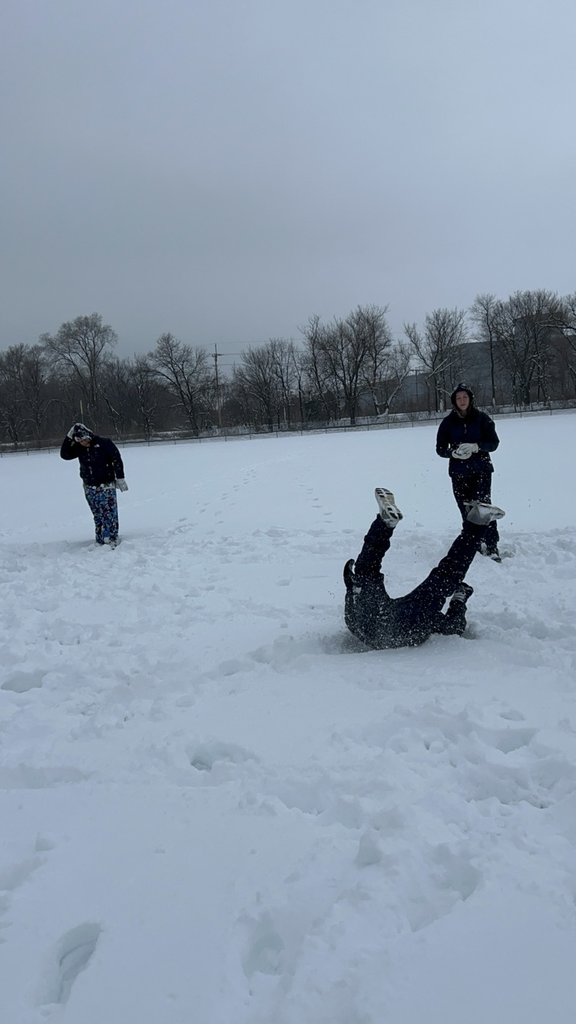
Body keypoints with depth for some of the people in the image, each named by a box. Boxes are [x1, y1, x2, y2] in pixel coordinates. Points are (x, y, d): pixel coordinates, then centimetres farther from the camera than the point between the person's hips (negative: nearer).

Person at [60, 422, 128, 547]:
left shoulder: (104, 443, -9)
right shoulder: (79, 448, 5)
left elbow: (117, 460, -8)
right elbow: (65, 455, 1)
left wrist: (120, 479, -9)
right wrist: (68, 438, -9)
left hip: (107, 486, -5)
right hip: (90, 489, 5)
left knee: (109, 514, -10)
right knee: (98, 516, 7)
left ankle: (111, 540, -10)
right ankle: (100, 542, 11)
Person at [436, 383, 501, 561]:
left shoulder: (481, 418, 1)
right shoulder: (448, 422, 4)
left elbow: (494, 442, -1)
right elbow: (440, 448, 5)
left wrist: (476, 447, -19)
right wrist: (453, 452, -16)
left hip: (481, 470, -2)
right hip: (459, 473, 2)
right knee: (466, 511, 4)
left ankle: (492, 547, -14)